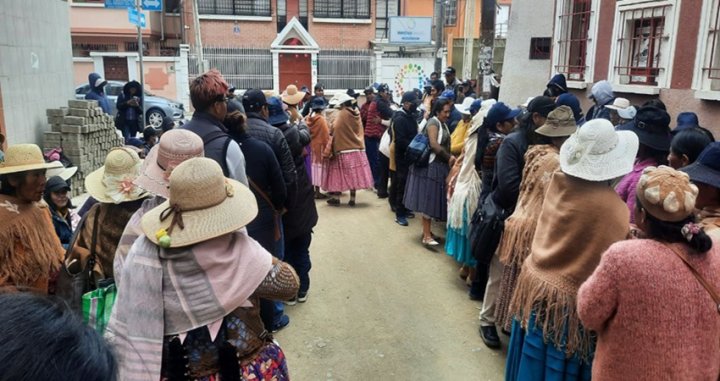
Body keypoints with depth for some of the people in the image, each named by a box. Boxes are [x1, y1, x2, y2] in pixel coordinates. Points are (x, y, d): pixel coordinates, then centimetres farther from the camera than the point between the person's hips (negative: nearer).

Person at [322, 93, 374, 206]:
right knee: (354, 174, 6)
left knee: (341, 174, 3)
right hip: (357, 149, 5)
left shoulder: (342, 114, -10)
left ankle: (336, 198, 5)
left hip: (343, 149, -5)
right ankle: (352, 199, 7)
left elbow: (334, 129, -11)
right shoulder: (357, 114, 7)